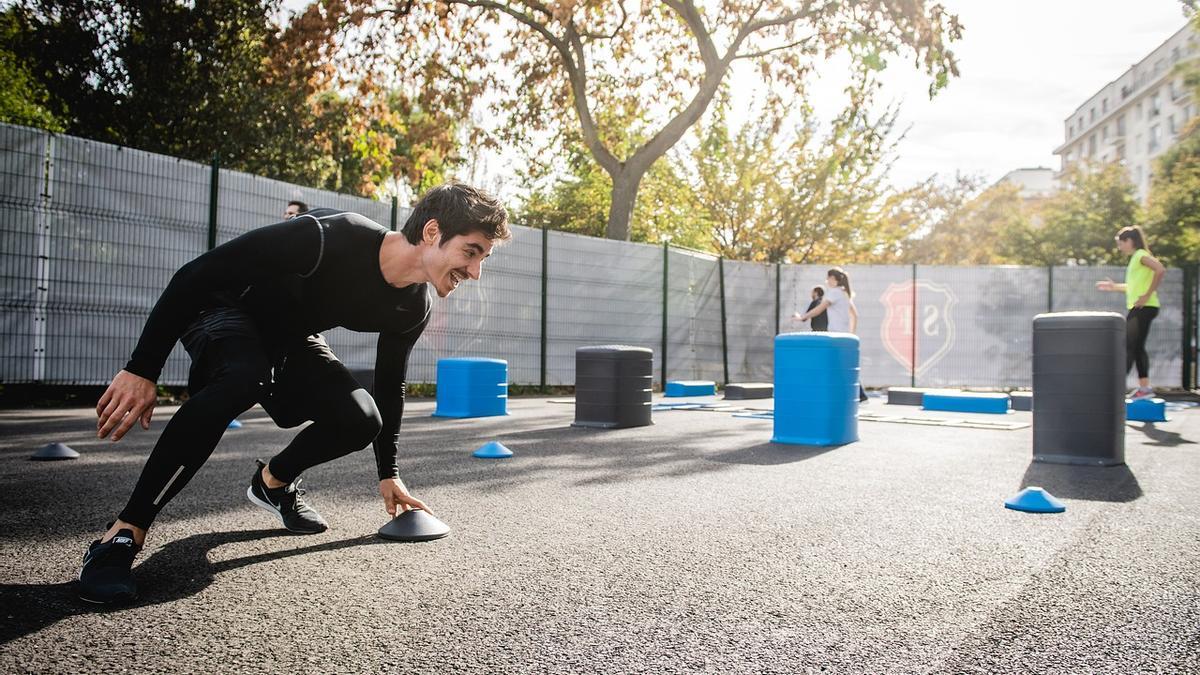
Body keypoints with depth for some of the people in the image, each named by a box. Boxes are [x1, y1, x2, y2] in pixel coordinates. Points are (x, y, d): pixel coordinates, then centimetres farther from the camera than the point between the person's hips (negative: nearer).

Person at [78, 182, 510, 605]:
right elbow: (196, 274, -31)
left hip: (291, 337, 6)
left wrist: (389, 474, 4)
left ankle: (273, 481, 15)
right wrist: (142, 370, -31)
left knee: (360, 421, -16)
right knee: (243, 377, -39)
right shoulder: (330, 237, -37)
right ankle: (123, 535, -28)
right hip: (224, 309, -6)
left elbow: (389, 385, 2)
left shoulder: (413, 308, -14)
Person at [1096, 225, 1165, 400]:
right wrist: (1114, 287, 24)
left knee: (1128, 346, -12)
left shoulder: (1141, 255, -8)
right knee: (1137, 347, 10)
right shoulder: (1135, 258, 19)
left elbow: (1161, 270, -25)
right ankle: (1144, 386, 13)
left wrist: (1147, 295, -24)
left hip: (1144, 308, -10)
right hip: (1137, 309, 10)